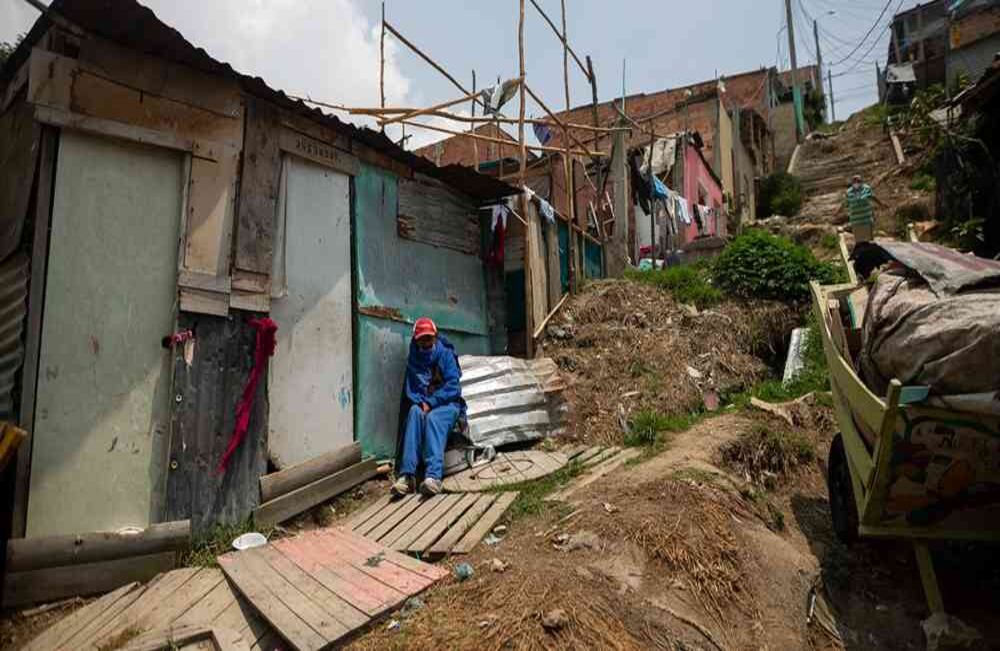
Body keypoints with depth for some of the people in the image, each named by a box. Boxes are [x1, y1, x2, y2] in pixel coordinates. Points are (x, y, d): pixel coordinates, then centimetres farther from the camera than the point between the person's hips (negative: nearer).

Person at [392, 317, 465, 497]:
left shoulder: (446, 354, -2)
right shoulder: (413, 359, 8)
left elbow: (453, 386, -10)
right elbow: (410, 389, 7)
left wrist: (431, 402, -18)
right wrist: (420, 402, -14)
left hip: (447, 404, -2)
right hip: (422, 405, 3)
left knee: (433, 418, -35)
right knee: (414, 412, -32)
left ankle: (433, 475, -51)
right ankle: (407, 474, -43)